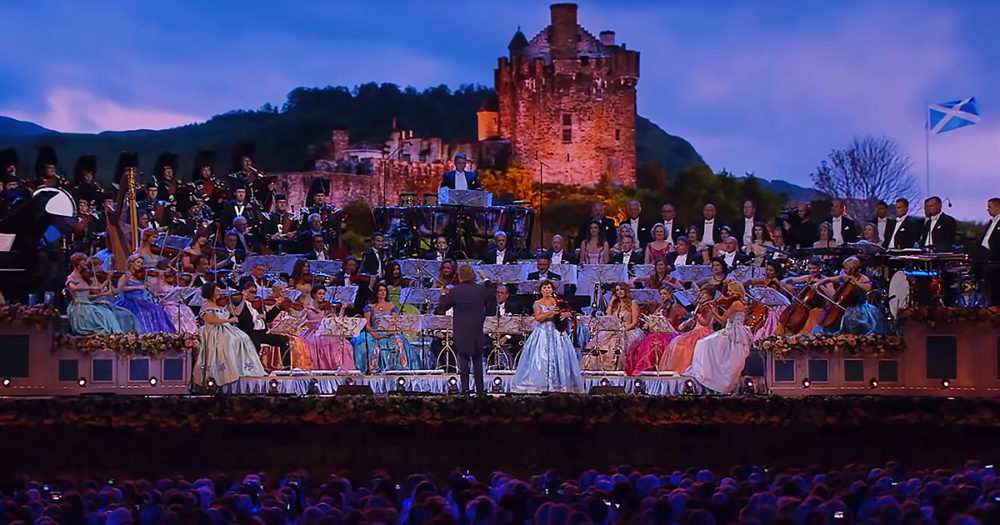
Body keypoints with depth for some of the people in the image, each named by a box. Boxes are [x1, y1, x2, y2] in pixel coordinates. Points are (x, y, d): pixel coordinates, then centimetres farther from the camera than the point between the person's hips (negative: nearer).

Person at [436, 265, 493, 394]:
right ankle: (480, 388, 11)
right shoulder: (481, 289, -6)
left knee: (463, 359, 6)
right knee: (477, 359, 10)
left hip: (461, 331, -2)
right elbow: (491, 294, 16)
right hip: (477, 330, 2)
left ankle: (464, 387, 2)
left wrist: (444, 294, 15)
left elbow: (442, 306, -2)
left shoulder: (454, 291, -12)